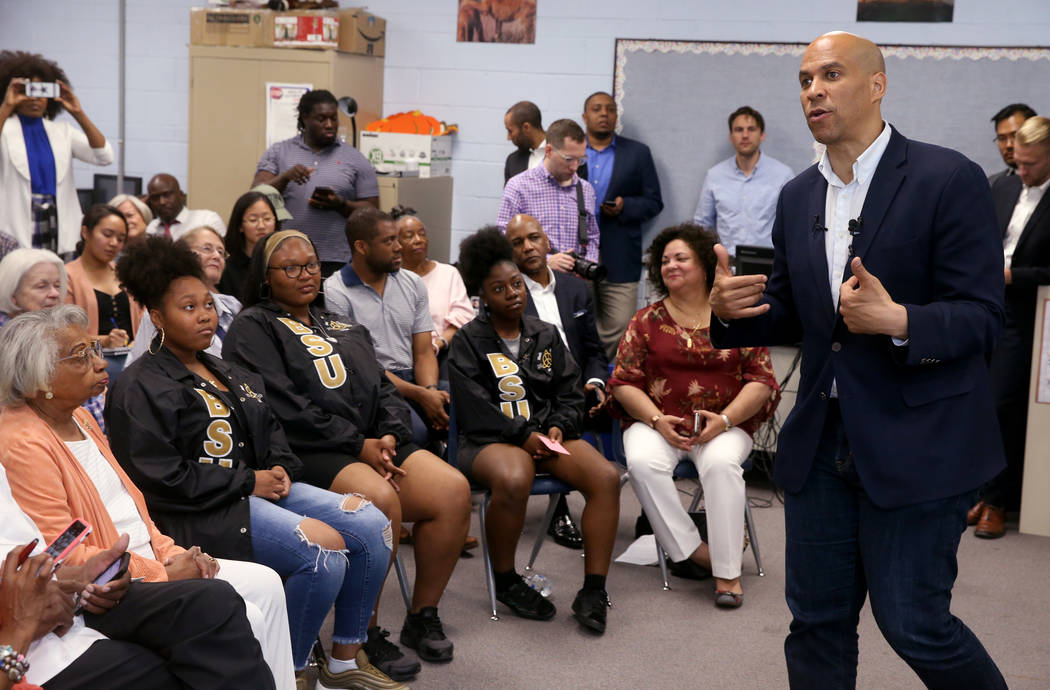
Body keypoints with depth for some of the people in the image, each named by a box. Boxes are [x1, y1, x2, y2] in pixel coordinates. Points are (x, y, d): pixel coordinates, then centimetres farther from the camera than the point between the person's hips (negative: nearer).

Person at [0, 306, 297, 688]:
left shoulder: (78, 418, 13)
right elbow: (62, 553, -22)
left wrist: (171, 552, 3)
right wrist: (162, 575, -17)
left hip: (151, 563, 10)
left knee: (266, 584, 3)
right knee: (245, 620, -18)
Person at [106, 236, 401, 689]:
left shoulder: (229, 374, 20)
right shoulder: (139, 389, -7)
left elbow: (271, 430, 25)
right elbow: (162, 478, -15)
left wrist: (281, 468, 1)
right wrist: (249, 482, -14)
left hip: (261, 488, 9)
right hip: (201, 514, -9)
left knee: (371, 524, -8)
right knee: (324, 548, -28)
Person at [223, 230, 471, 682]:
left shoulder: (343, 328, 27)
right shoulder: (254, 327, 4)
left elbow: (383, 388, 19)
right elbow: (285, 408, -9)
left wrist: (389, 436, -3)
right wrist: (358, 445, -13)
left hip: (373, 445, 7)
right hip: (307, 455, -6)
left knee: (453, 490, -17)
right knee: (379, 499, -34)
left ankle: (423, 616, -1)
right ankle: (363, 635, -18)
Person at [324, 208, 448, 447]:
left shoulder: (413, 284, 15)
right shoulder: (335, 293, -4)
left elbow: (423, 352, 11)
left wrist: (430, 390, -12)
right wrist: (419, 395, -17)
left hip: (412, 379, 6)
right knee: (413, 431, -35)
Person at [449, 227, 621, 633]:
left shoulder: (546, 336, 18)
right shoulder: (469, 341, 5)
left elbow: (571, 393, 16)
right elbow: (474, 407, -6)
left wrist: (557, 426, -5)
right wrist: (523, 435, -15)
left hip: (547, 436, 4)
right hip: (490, 441, -4)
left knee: (606, 476, -24)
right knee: (513, 480, -39)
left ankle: (593, 591, -18)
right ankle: (506, 582, -12)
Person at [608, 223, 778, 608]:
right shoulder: (647, 321, 11)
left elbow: (761, 380, 3)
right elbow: (623, 382, 5)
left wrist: (724, 420, -12)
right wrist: (658, 421, -12)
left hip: (724, 424, -1)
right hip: (657, 422, 1)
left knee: (721, 463, -33)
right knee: (642, 462, -31)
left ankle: (727, 571, -25)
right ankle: (691, 550, -19)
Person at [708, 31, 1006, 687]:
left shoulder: (949, 179, -10)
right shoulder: (799, 197, 10)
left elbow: (983, 315, -13)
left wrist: (899, 321, -32)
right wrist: (731, 310, -6)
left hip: (918, 443, -6)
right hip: (822, 442, 6)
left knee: (913, 623, 0)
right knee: (817, 621, 12)